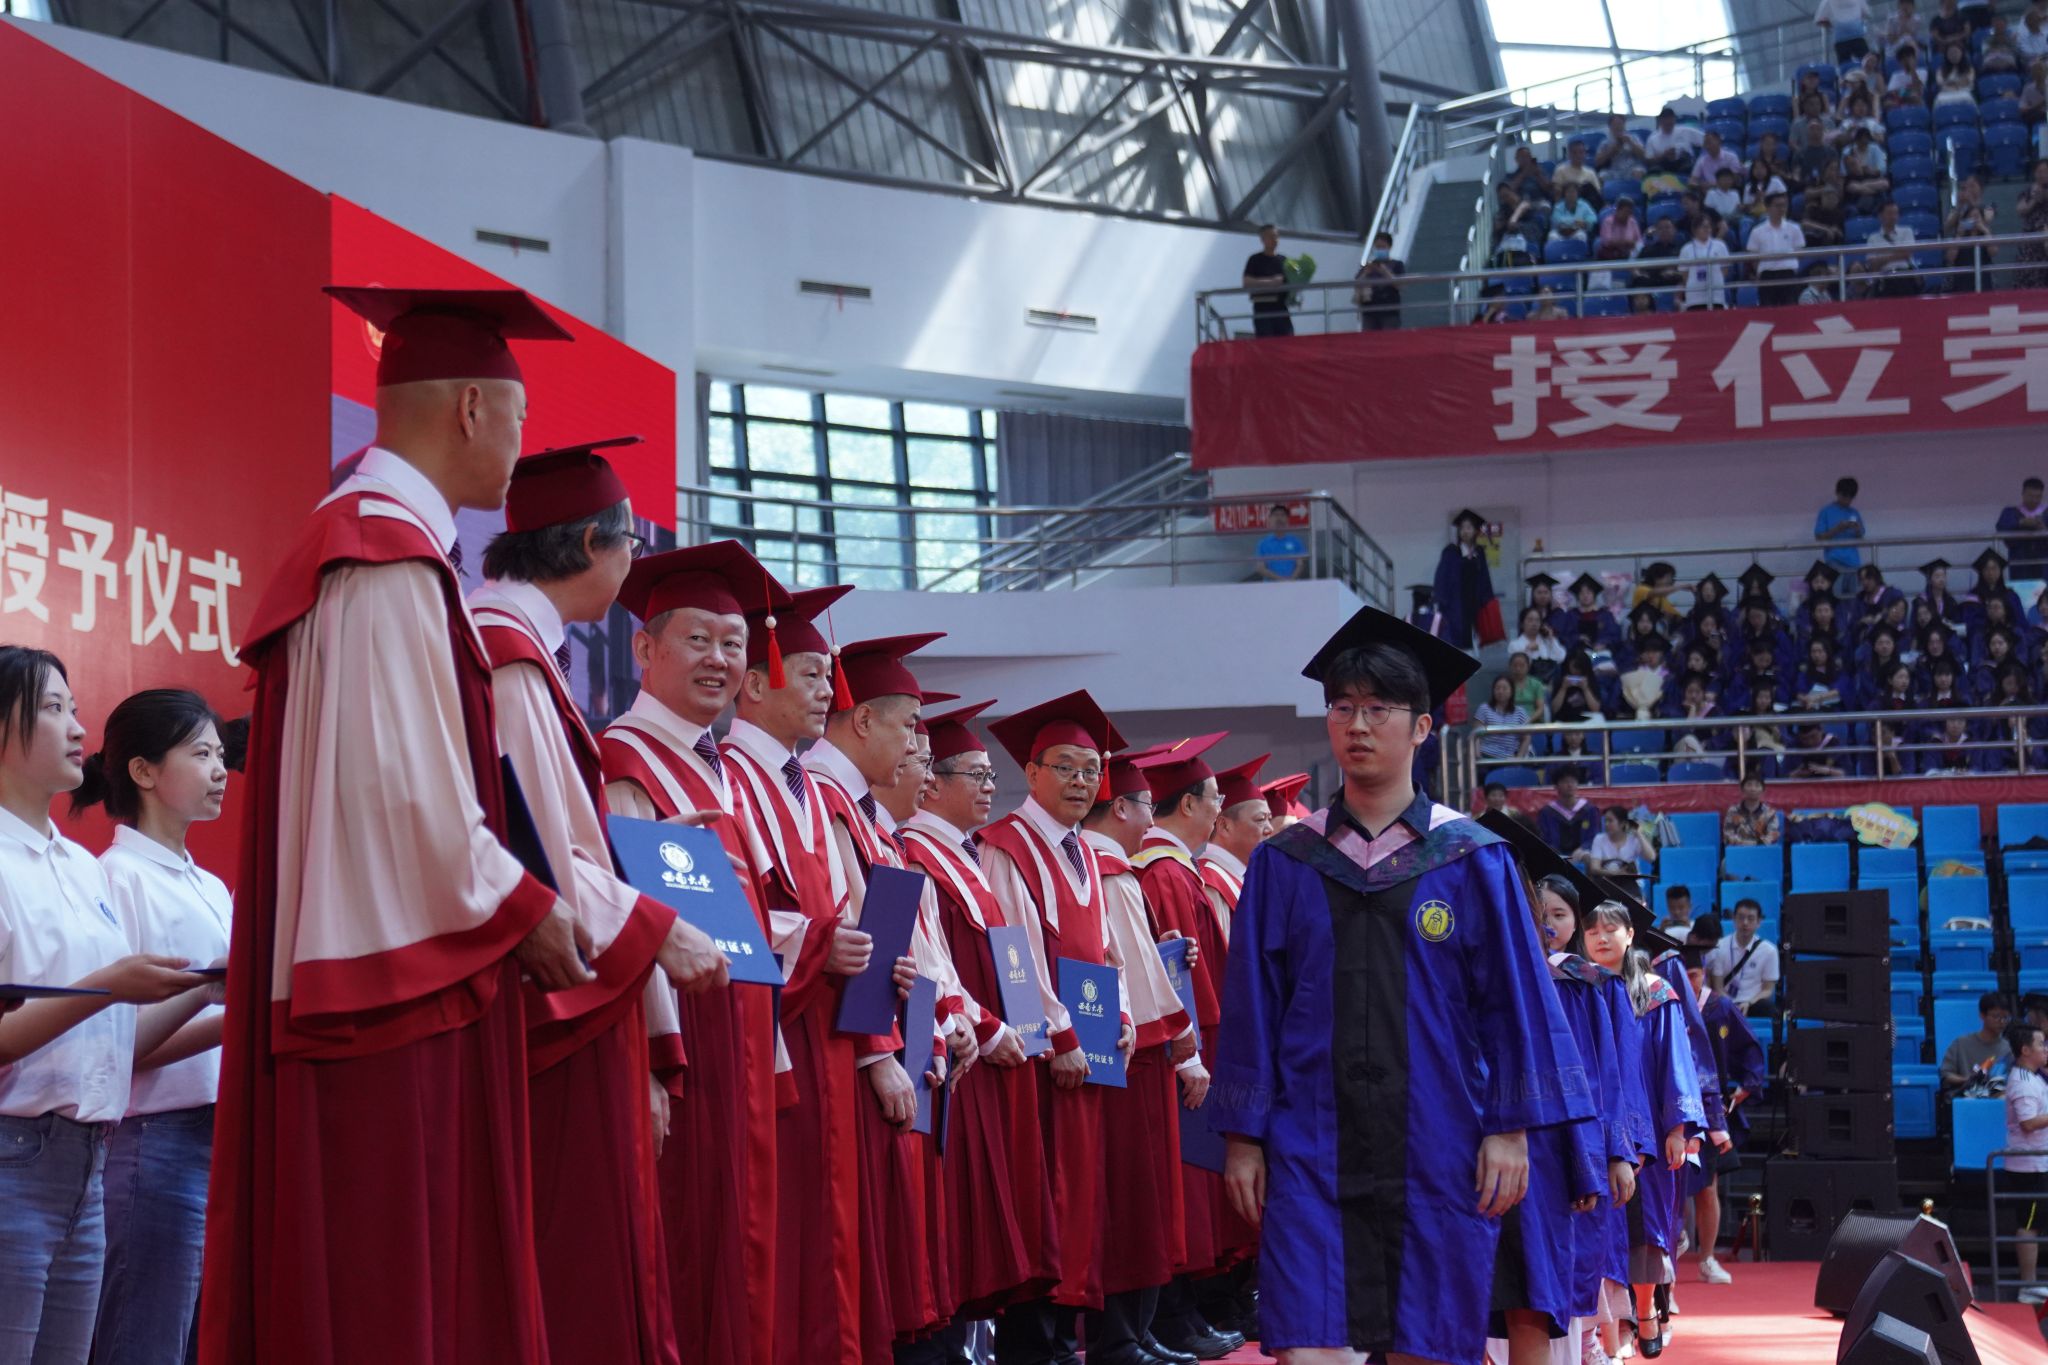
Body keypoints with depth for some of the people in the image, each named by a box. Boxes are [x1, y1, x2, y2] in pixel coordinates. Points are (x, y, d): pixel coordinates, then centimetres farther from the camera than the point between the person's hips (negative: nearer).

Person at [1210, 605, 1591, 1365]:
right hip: (1311, 1150, 1)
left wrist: (1510, 1129, -4)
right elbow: (1251, 1010, 7)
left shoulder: (1473, 861, 3)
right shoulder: (1284, 865, 7)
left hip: (1436, 1149, 0)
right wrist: (1243, 1136, 3)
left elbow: (1512, 1002, 2)